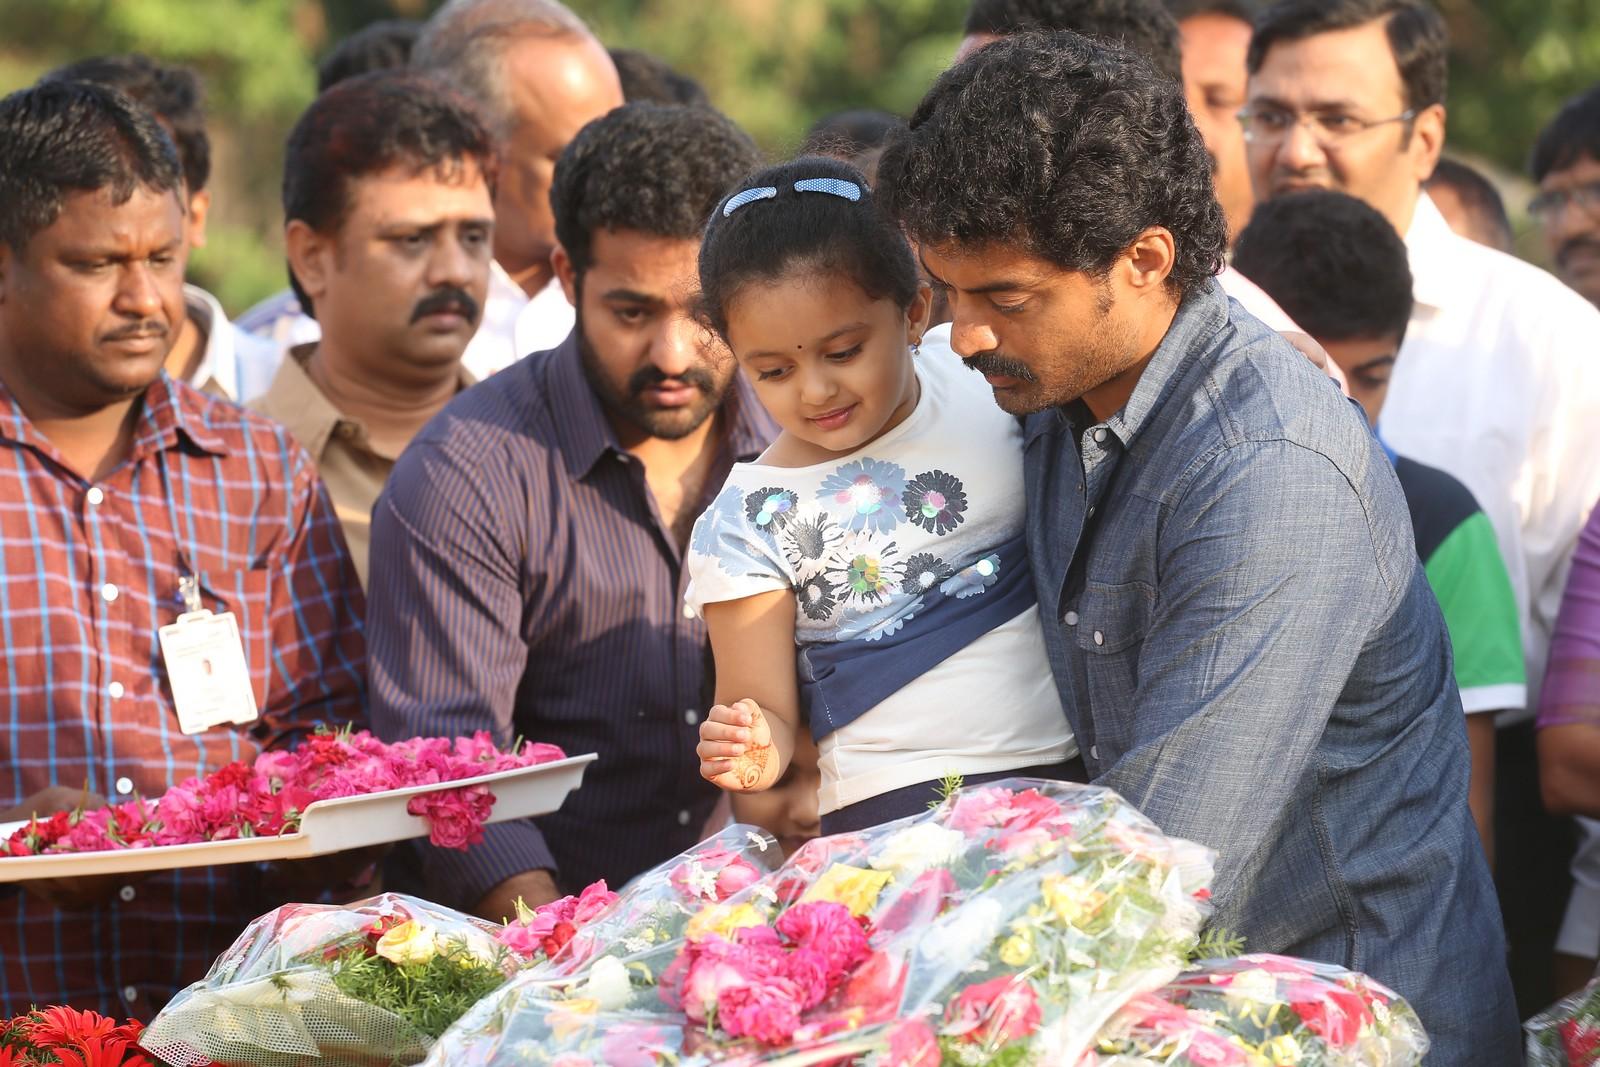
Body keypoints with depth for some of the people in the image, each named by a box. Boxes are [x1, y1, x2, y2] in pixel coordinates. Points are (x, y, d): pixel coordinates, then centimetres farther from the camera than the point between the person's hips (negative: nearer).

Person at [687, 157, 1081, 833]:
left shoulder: (985, 387, 5)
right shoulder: (748, 524, -2)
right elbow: (765, 710, 0)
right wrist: (750, 754, -22)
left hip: (1079, 775, 3)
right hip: (895, 816, -2)